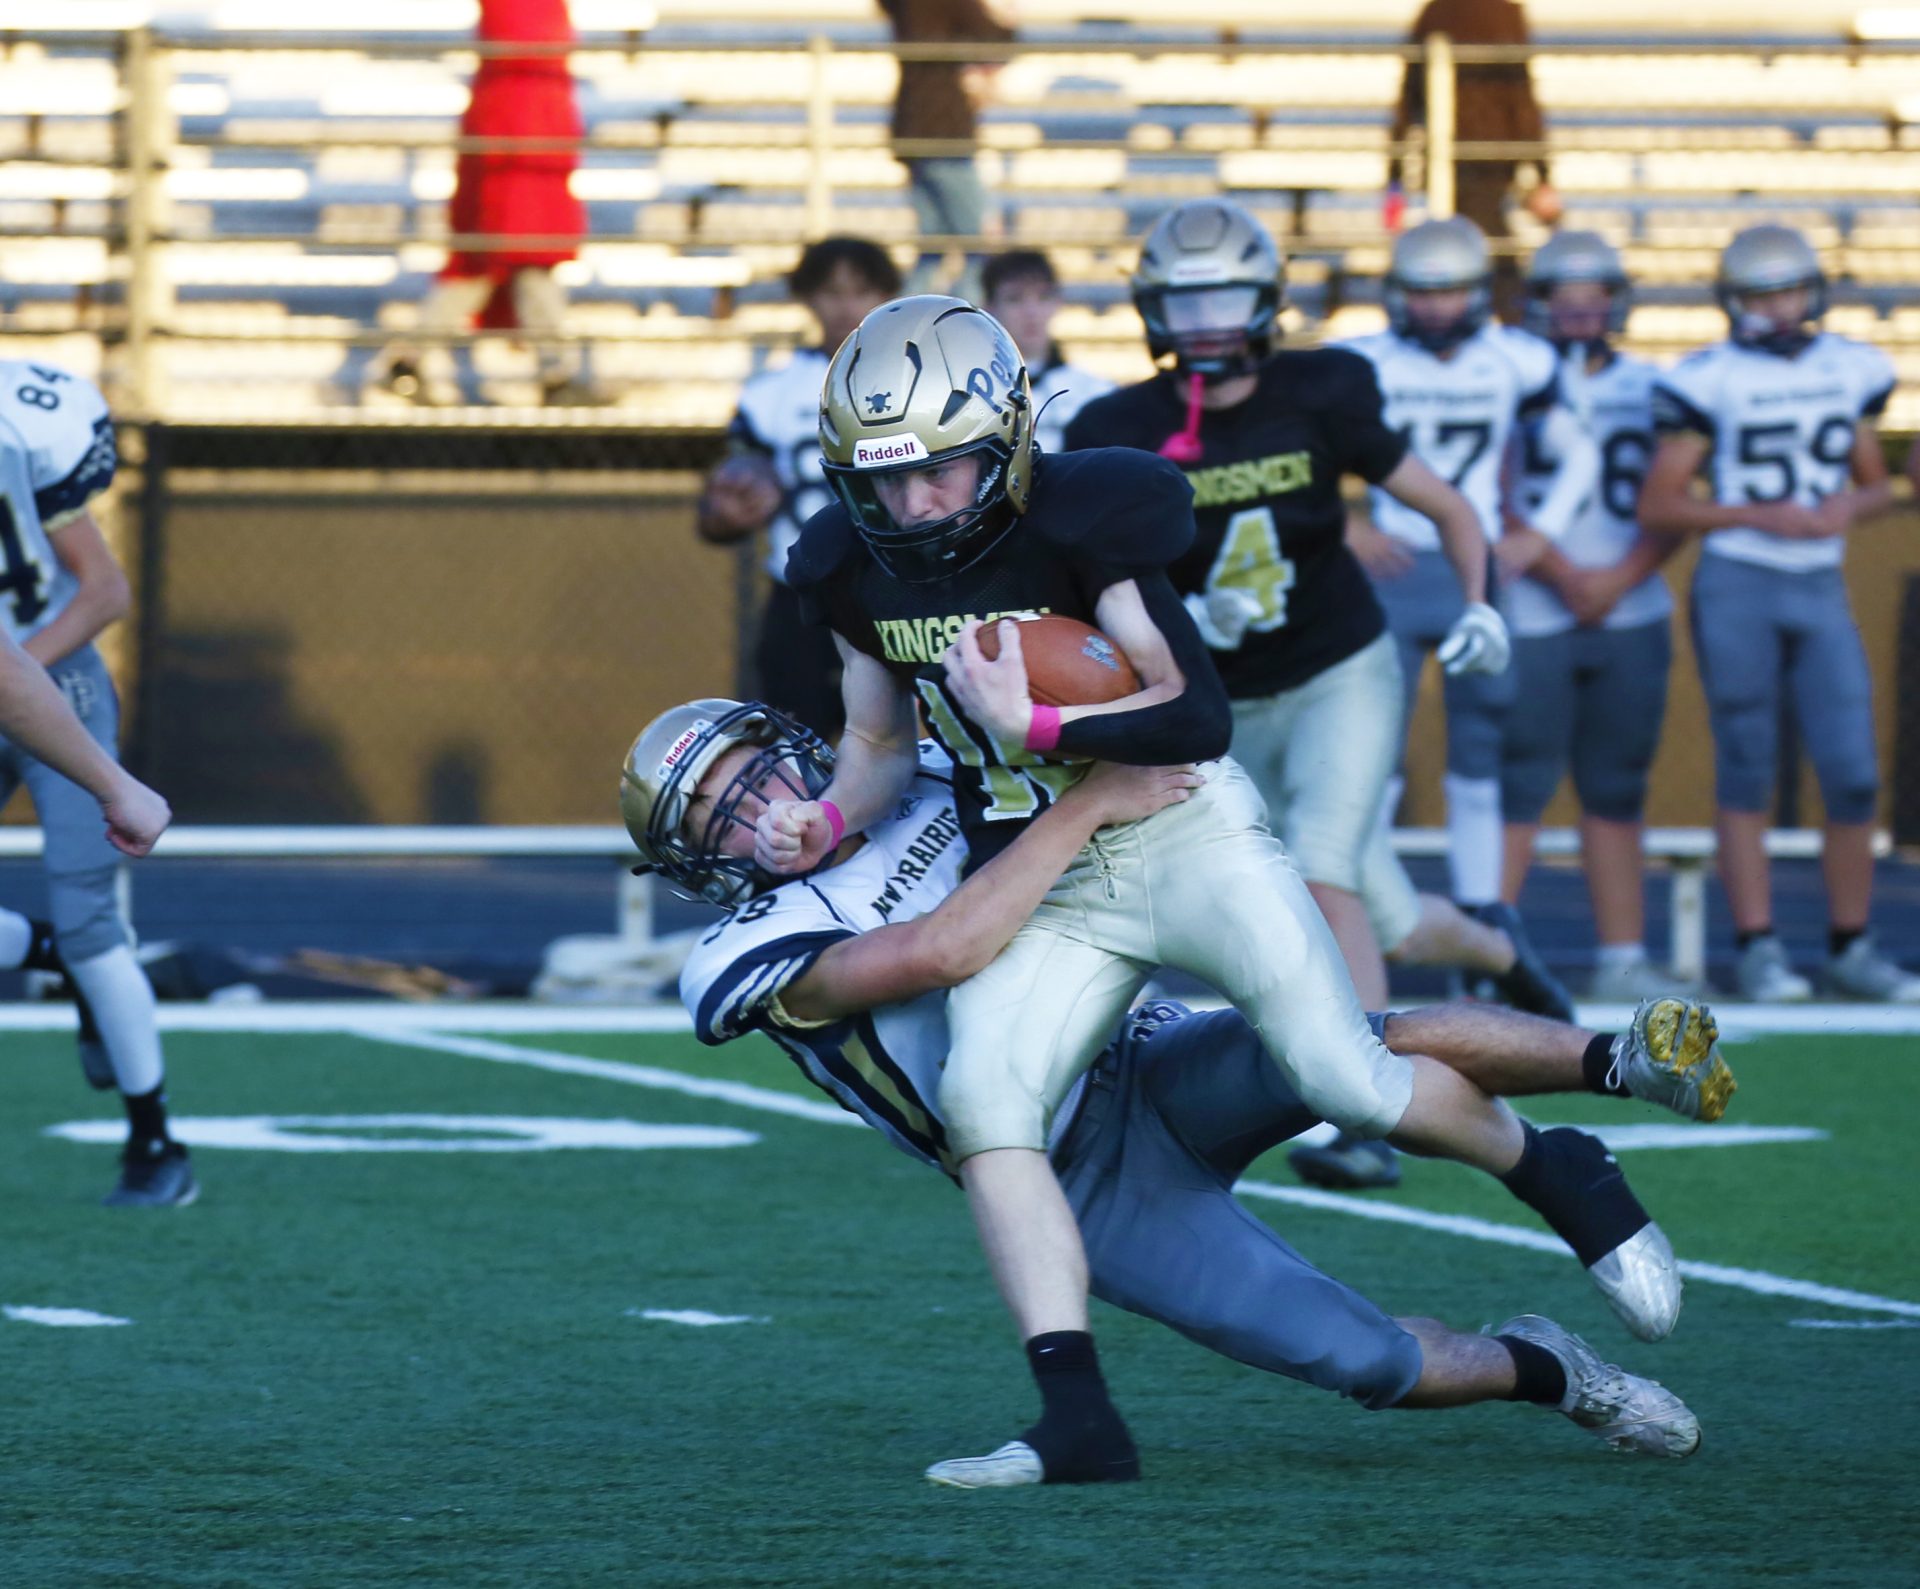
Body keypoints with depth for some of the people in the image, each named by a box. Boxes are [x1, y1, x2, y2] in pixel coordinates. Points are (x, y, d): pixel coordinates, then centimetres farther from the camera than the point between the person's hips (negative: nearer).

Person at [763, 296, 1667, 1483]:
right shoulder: (856, 568, -2)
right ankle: (1080, 1415, -25)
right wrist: (823, 824, -4)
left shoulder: (1079, 520, -19)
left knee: (1347, 1082, -11)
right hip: (1042, 886, 4)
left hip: (1183, 836, -4)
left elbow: (1196, 717, -21)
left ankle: (1555, 1175, 22)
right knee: (982, 1102, -21)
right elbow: (885, 743, 15)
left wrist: (1032, 727, -26)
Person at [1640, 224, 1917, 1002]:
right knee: (1746, 771, 0)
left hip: (1821, 589, 4)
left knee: (1854, 777, -1)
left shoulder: (1850, 372, 8)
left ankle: (1850, 947, 11)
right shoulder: (1713, 382, -5)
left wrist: (1850, 505, -5)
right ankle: (1758, 949, 6)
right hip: (1738, 587, -4)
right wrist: (1760, 516, -13)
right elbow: (1657, 506, -5)